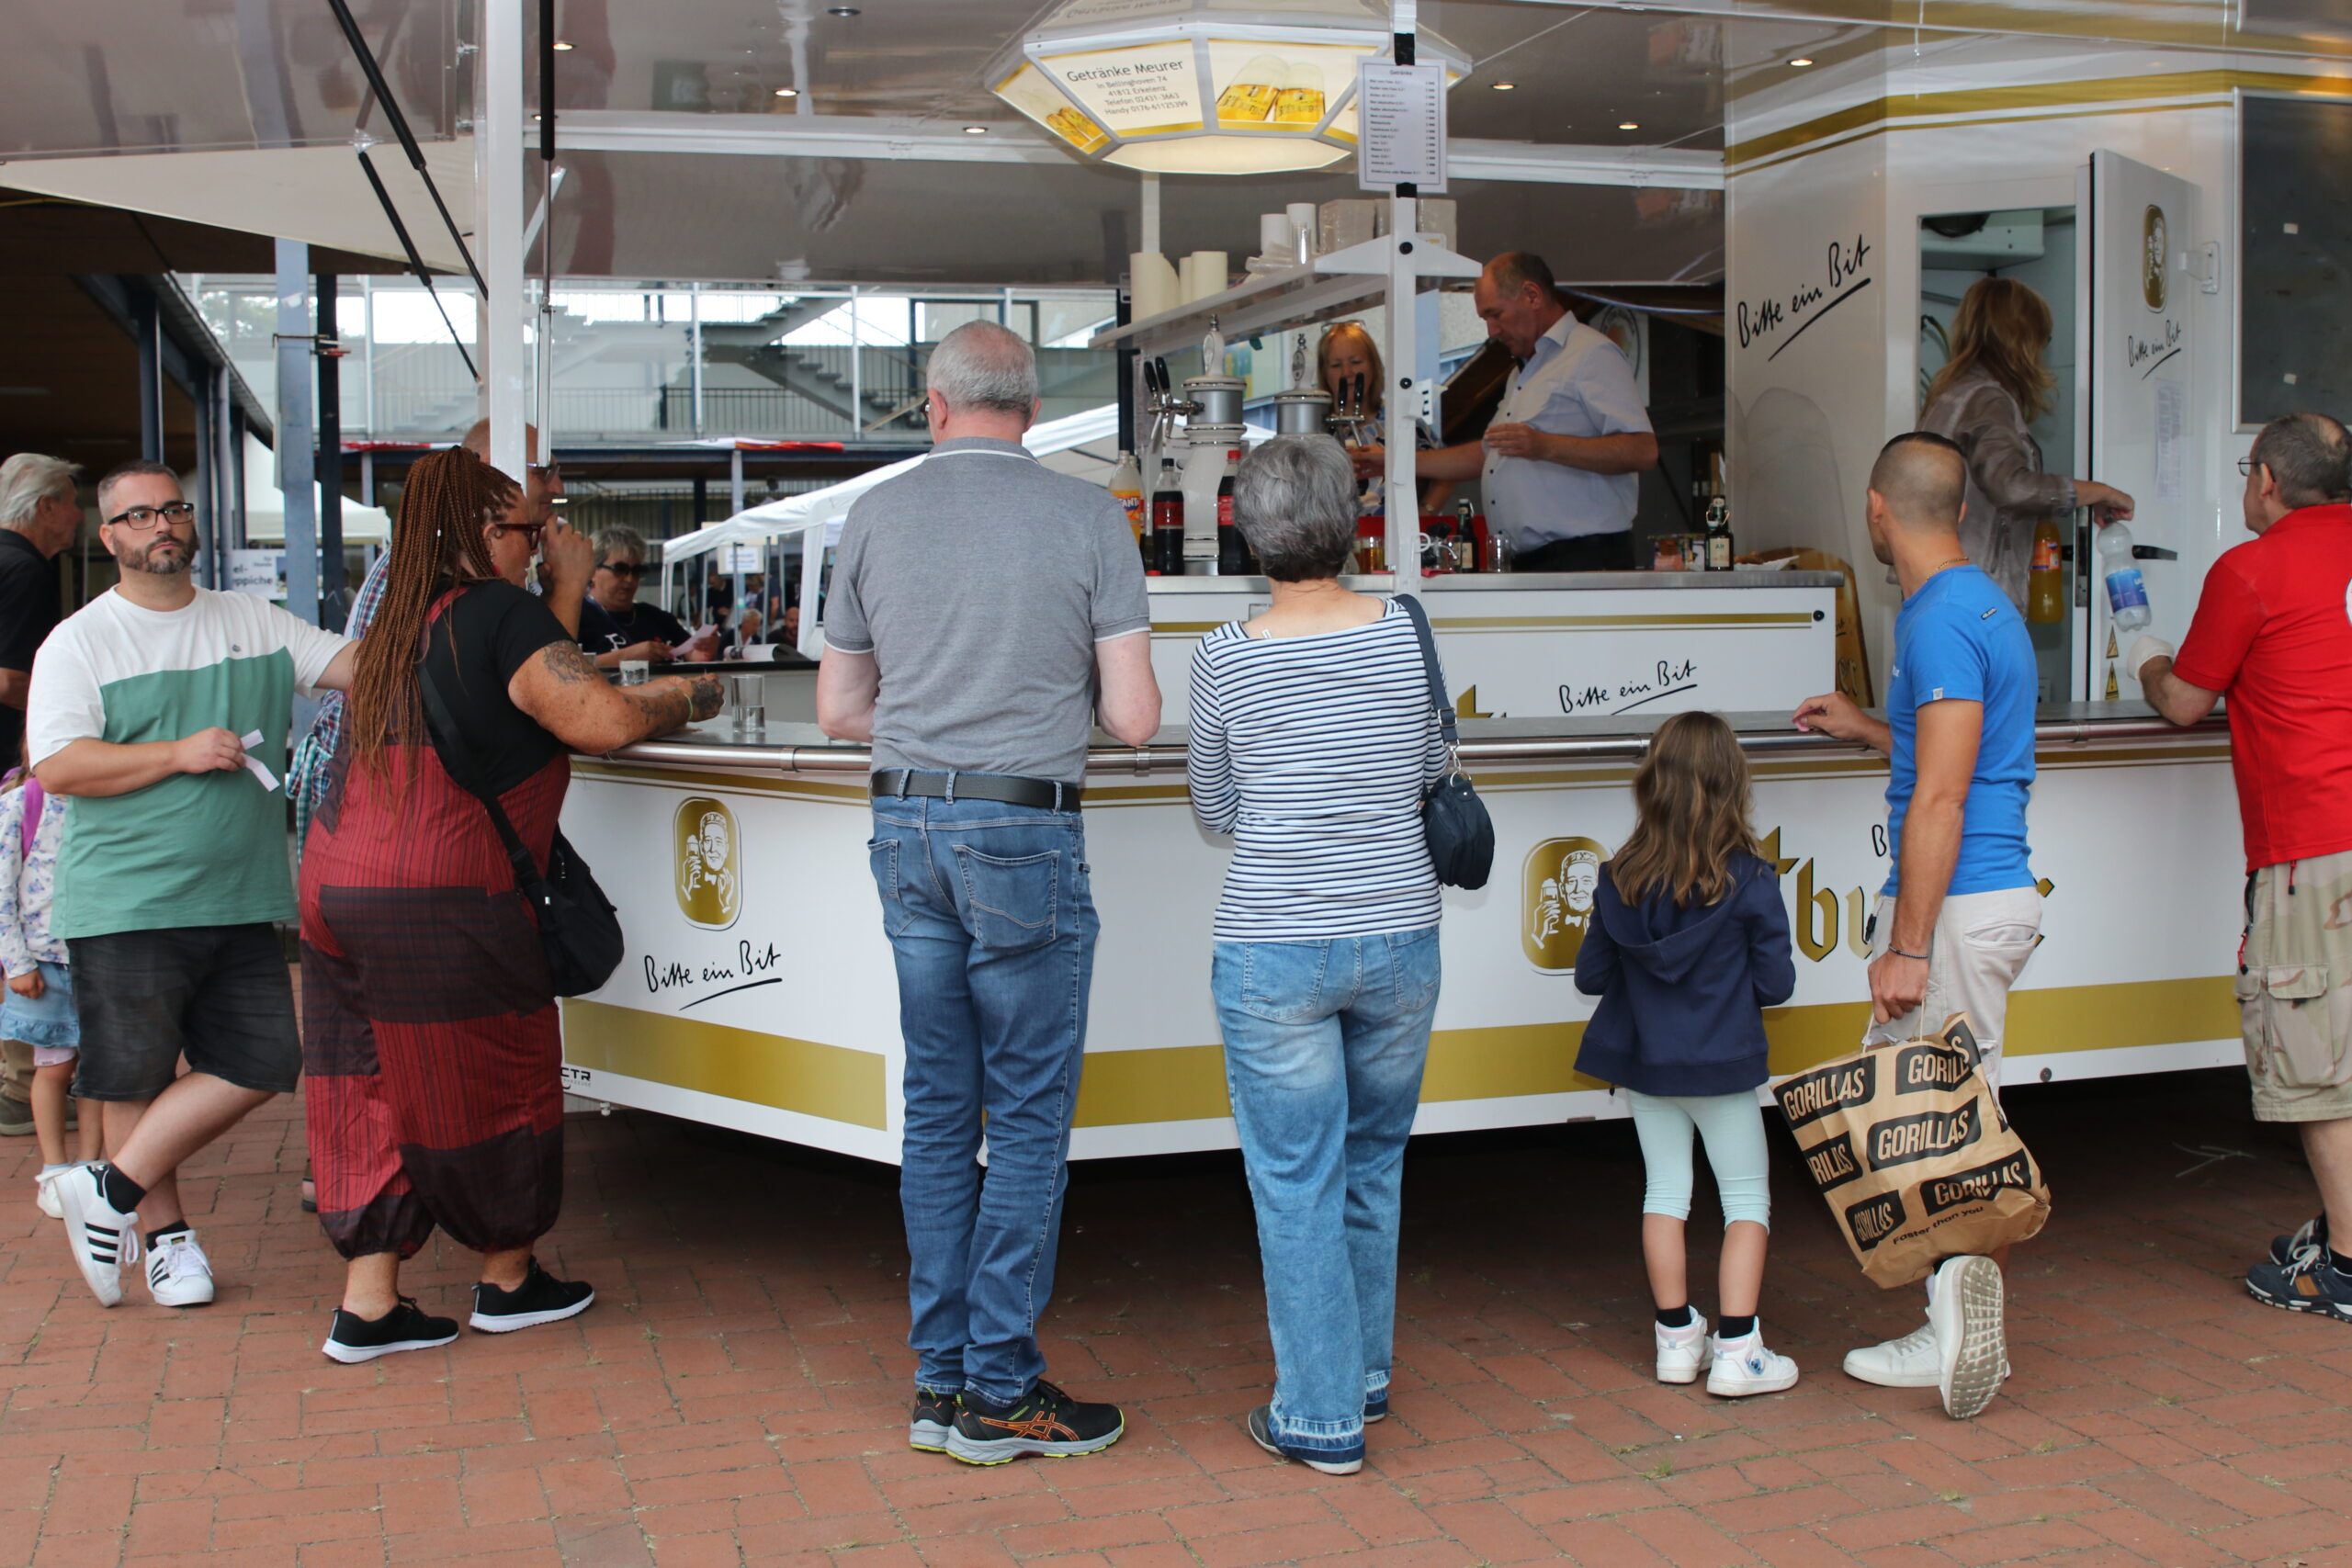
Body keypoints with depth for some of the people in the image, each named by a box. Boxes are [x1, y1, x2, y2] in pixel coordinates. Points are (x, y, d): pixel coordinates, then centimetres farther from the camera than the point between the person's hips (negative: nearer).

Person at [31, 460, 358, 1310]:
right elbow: (56, 766, -11)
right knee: (137, 1077, 4)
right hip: (126, 905, -4)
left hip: (239, 899, 4)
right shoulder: (80, 641, -1)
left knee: (261, 1063, 1)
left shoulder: (254, 621, 11)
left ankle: (113, 1191, 13)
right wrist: (181, 754, -17)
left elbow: (363, 664, 6)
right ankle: (164, 1232, 22)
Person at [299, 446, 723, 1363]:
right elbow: (604, 721, -18)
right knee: (491, 1080, 9)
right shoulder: (501, 612, -10)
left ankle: (367, 1304, 14)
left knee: (376, 1088, 12)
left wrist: (565, 592, 31)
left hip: (336, 880, 8)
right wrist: (691, 696, -1)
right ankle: (509, 1281, 25)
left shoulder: (403, 624, 16)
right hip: (439, 899, -8)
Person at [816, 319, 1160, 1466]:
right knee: (1028, 1115, 3)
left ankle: (940, 1381, 18)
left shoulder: (874, 517, 7)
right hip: (1024, 835, -4)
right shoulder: (1087, 519, -3)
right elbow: (1133, 717, -6)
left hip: (907, 828, 4)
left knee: (937, 1107, 11)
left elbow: (839, 709, 11)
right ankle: (999, 1392, 7)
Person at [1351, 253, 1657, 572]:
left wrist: (1546, 447, -24)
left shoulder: (1592, 354, -4)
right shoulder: (1524, 372, 27)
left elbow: (1643, 452, -16)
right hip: (1524, 564, 8)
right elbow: (1487, 453, 33)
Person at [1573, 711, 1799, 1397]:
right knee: (1747, 1198, 8)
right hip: (1721, 1065, -3)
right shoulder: (1750, 881, -15)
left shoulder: (1620, 879, -7)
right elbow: (1775, 982, -9)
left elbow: (1590, 976, 0)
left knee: (1666, 1189, 14)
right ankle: (1736, 1350, 4)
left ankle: (1677, 1339, 20)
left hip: (1642, 1060, 3)